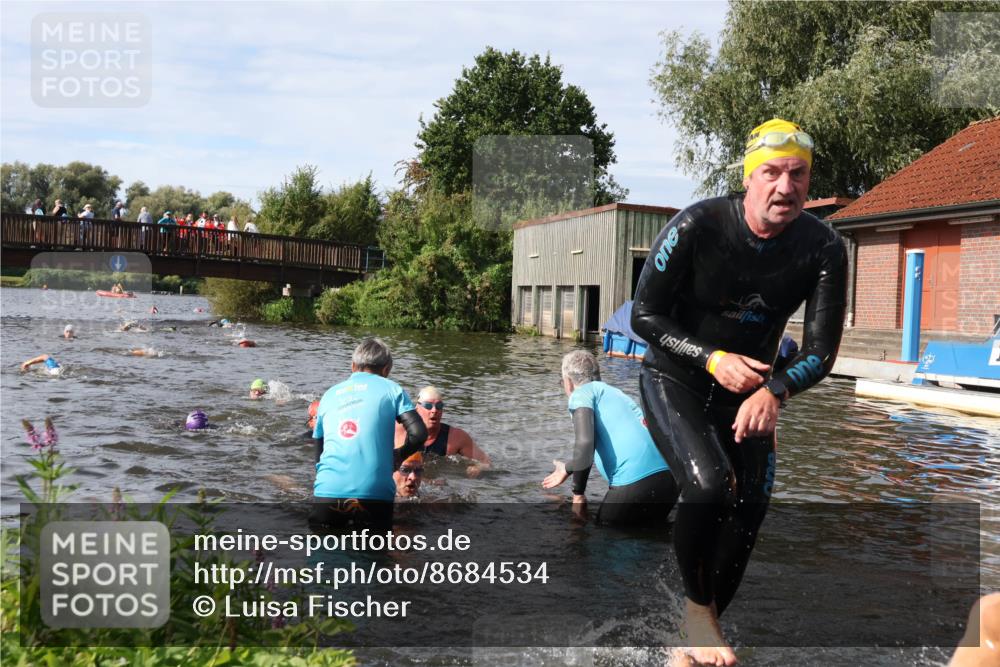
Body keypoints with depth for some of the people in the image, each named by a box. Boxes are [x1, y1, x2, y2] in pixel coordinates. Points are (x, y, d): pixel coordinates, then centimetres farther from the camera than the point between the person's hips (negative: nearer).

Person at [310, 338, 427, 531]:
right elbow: (419, 433, -2)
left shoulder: (329, 394, 20)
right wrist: (398, 456, 16)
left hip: (327, 493, 2)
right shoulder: (391, 388, 10)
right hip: (375, 495, -2)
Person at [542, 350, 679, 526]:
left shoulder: (582, 393, 6)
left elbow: (585, 442, -12)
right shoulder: (613, 392, 29)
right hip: (669, 479, 7)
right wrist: (568, 470, 52)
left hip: (634, 484, -7)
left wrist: (578, 493, -1)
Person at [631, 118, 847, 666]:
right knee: (709, 485, -27)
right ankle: (697, 605, 1)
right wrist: (713, 358, -27)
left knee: (749, 510, 1)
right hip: (674, 378, -4)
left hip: (749, 388, 4)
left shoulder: (823, 248, -13)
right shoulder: (696, 226, -21)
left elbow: (821, 351, -12)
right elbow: (644, 316, -15)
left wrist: (774, 390, -31)